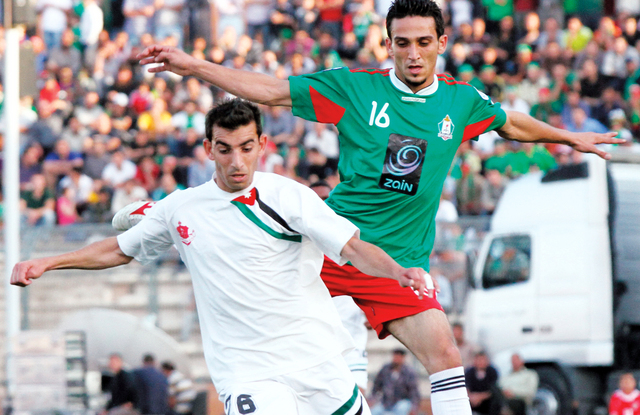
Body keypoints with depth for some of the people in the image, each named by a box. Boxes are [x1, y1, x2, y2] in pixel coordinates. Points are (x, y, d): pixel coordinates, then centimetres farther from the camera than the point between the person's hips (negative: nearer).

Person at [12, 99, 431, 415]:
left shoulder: (289, 196, -4)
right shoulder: (181, 208, 6)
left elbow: (354, 247, -11)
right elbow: (119, 249, 21)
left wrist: (397, 271, -30)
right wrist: (46, 263, 14)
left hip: (318, 361, 0)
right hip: (248, 375, 0)